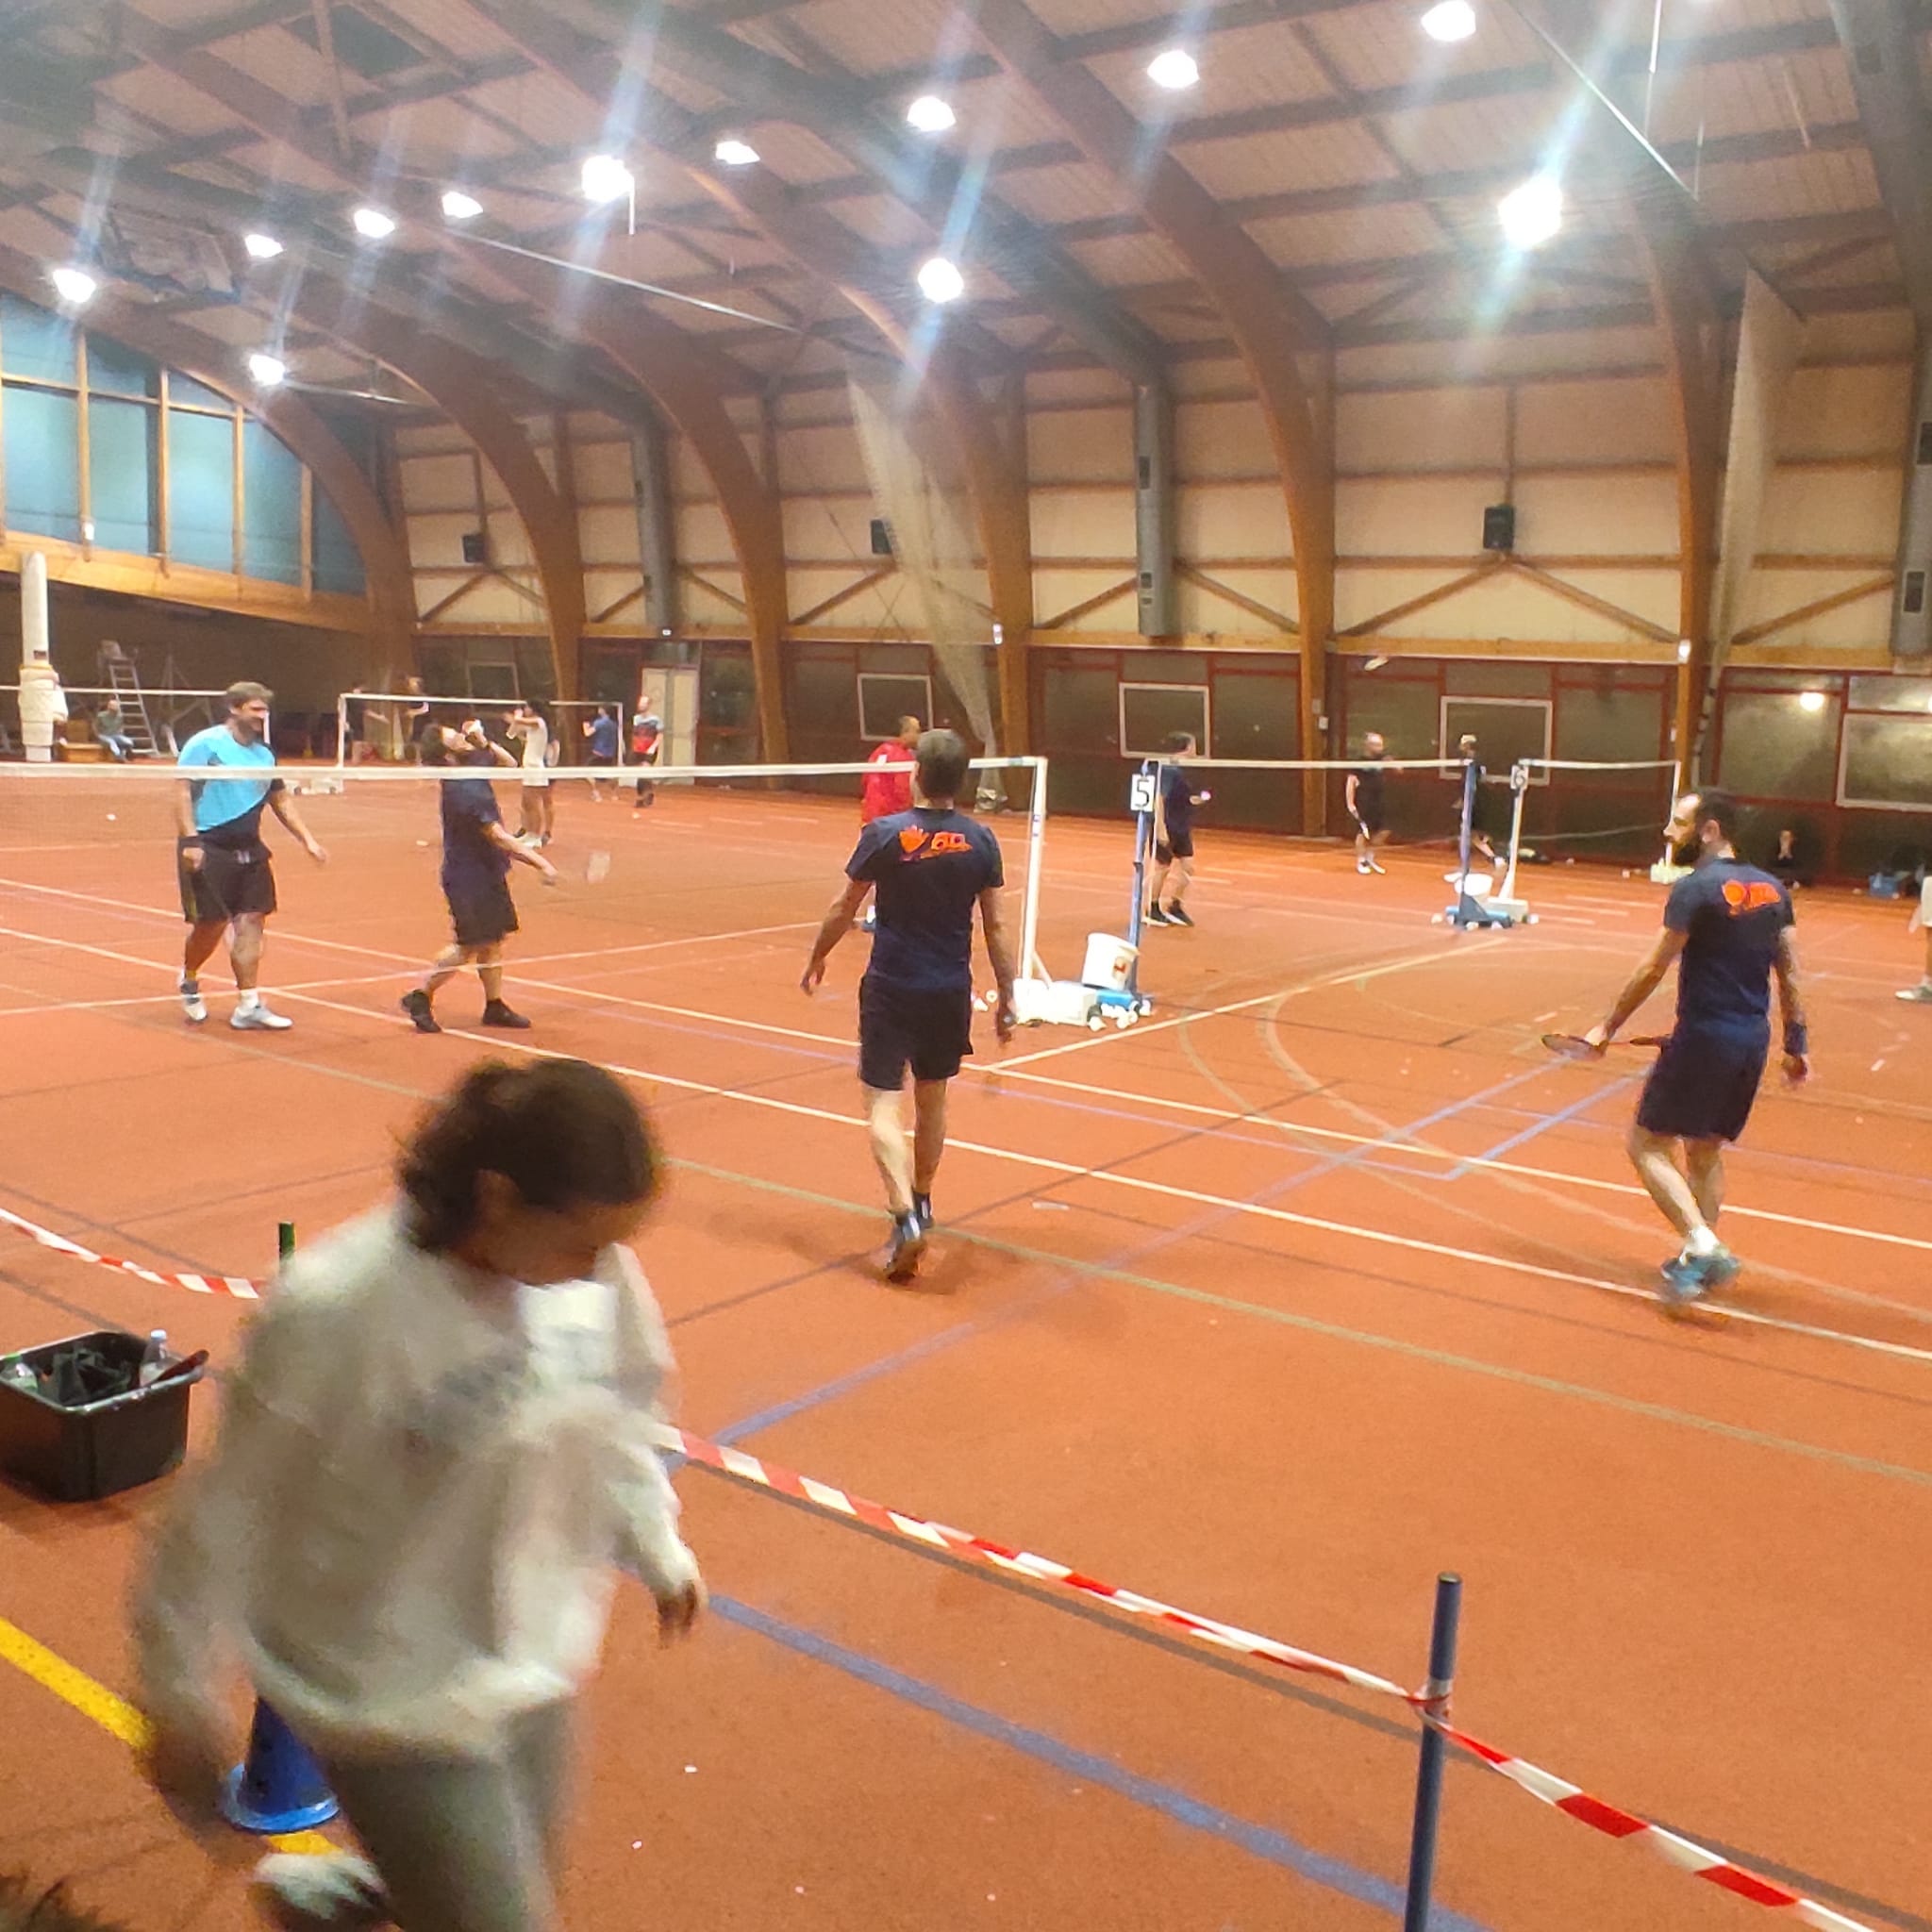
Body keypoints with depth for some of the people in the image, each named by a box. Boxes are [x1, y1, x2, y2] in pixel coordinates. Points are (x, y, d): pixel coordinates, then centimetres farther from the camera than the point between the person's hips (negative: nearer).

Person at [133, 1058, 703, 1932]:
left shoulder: (598, 1270, -13)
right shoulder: (334, 1312, -28)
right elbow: (230, 1508, -15)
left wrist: (657, 1547, 17)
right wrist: (181, 1701, -5)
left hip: (536, 1670, 6)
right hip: (393, 1703, -6)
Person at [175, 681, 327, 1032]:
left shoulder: (264, 755, 12)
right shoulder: (205, 744, -6)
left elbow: (281, 801, 20)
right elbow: (183, 792, -10)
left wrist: (306, 839, 11)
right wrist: (190, 840, -18)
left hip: (248, 849, 6)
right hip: (207, 848, -6)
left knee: (250, 922, 0)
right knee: (212, 923, -2)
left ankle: (248, 1006, 3)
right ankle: (189, 979, 29)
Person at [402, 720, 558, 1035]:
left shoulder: (474, 764, -1)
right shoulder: (462, 791, -26)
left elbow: (509, 764, 16)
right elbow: (498, 837, -28)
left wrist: (484, 743, -4)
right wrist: (539, 863, -28)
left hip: (487, 872, 9)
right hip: (470, 876, -9)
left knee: (494, 939, 13)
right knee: (470, 944, -2)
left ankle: (494, 1007, 21)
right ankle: (420, 997, 11)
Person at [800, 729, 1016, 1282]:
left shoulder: (884, 833, -11)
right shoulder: (981, 841, -4)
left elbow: (843, 911, -2)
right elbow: (995, 928, 0)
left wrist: (816, 960, 14)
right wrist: (1006, 997, 9)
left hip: (891, 988, -3)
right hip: (951, 992, 4)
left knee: (884, 1104, -1)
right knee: (932, 1099, 20)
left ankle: (906, 1218, -17)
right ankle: (921, 1200, 37)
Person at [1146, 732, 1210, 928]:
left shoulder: (1183, 771, 9)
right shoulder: (1167, 771, -17)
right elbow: (1159, 800, -21)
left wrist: (1193, 800, 2)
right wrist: (1161, 828, -24)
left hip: (1182, 830, 8)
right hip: (1167, 829, -8)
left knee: (1187, 869, 4)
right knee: (1162, 868, 3)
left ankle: (1176, 908, 17)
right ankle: (1153, 910, 17)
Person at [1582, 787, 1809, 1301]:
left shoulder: (1697, 888, -13)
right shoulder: (1771, 889, 8)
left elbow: (1652, 970, -13)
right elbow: (1789, 973, 11)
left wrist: (1608, 1027, -4)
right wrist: (1796, 1042, 17)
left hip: (1703, 1037, -8)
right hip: (1753, 1040, 8)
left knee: (1648, 1144, 1)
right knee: (1707, 1150, 20)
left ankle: (1702, 1244, -13)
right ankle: (1703, 1258, 23)